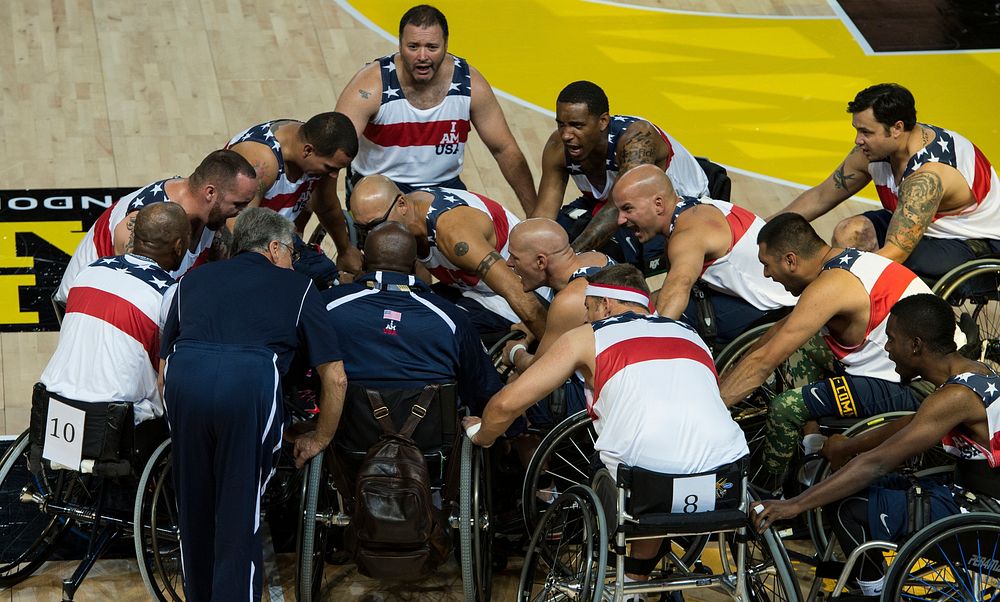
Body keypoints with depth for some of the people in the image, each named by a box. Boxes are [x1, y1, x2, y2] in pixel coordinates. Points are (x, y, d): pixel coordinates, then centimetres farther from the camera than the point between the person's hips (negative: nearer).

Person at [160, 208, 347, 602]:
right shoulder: (297, 286, 24)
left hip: (183, 376, 3)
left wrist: (179, 421, 41)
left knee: (193, 510, 20)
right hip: (251, 381, -3)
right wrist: (319, 440, 32)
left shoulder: (193, 279, 32)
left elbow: (163, 364, 29)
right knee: (240, 513, 7)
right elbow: (335, 378, 19)